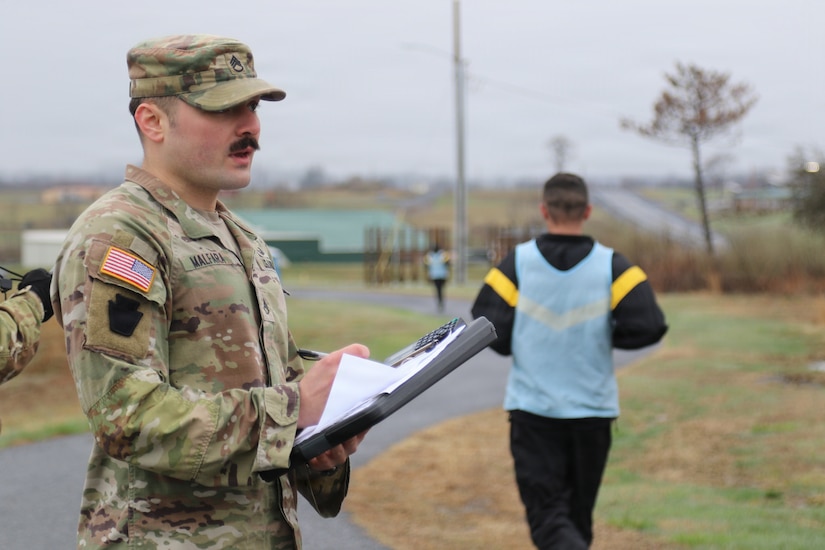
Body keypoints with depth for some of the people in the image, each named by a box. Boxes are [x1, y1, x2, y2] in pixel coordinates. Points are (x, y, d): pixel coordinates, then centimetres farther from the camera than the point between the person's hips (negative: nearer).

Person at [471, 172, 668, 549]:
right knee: (578, 512, 18)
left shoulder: (517, 262, -6)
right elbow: (648, 327, -12)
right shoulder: (611, 265, -4)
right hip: (592, 409, 2)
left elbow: (489, 329, -9)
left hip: (532, 409, -1)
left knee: (547, 515, -2)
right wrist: (604, 336, 7)